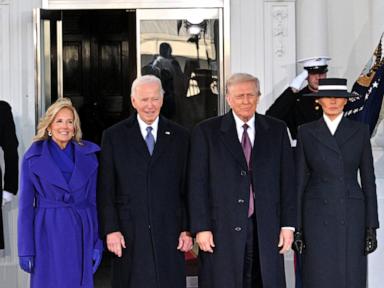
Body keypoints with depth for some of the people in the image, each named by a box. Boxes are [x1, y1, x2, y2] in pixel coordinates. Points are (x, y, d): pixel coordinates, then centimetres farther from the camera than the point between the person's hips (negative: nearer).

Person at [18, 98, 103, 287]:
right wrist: (26, 250, -4)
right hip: (48, 235, -2)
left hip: (81, 234, 2)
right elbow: (26, 205, -1)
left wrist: (97, 242, 2)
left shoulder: (88, 155, 5)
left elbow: (94, 201, 7)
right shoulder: (33, 157, -1)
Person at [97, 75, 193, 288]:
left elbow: (187, 188, 8)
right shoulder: (113, 136, 5)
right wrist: (110, 229, -5)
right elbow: (106, 190, 2)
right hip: (129, 234, -1)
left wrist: (187, 229, 2)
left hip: (169, 234, 1)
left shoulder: (179, 136, 9)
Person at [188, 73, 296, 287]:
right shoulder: (207, 132, 3)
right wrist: (201, 228, -6)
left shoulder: (277, 130, 10)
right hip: (222, 231, -2)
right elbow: (198, 184, 0)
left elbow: (287, 179, 8)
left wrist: (288, 224, 3)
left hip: (266, 229, 2)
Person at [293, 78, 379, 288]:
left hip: (351, 216, 1)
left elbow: (368, 179, 5)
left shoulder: (360, 131, 5)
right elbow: (300, 180, 4)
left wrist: (371, 226, 0)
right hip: (317, 216, 0)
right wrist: (296, 227, 0)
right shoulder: (306, 132, 4)